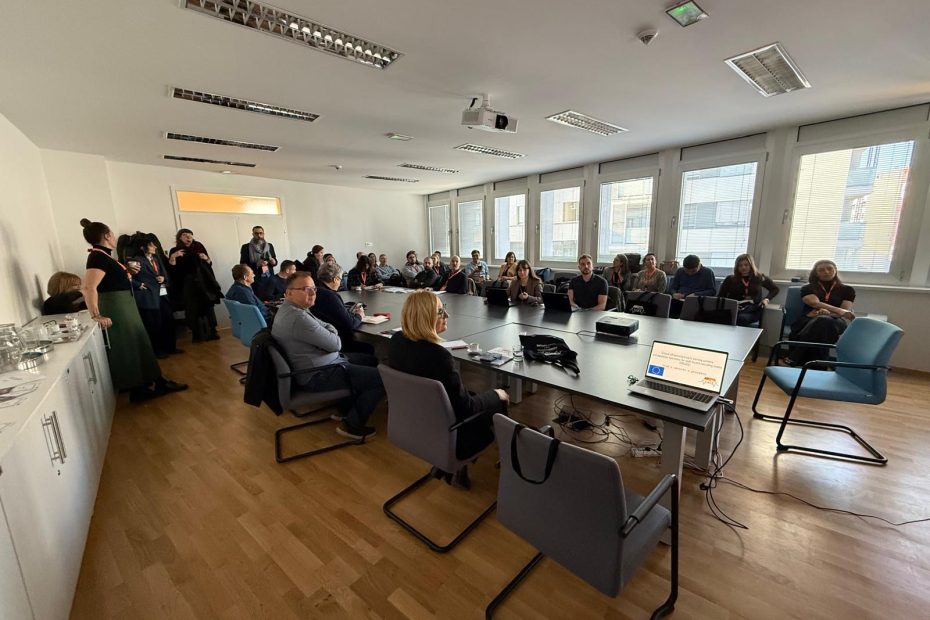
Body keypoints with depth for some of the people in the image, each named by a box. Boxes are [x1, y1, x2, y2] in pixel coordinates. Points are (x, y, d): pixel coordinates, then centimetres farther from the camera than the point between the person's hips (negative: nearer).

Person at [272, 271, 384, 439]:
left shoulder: (289, 310, 10)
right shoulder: (298, 318, -26)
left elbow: (328, 327, 12)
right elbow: (335, 344, -20)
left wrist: (329, 331, -10)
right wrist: (333, 335, 2)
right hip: (319, 375, -11)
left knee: (372, 360, 22)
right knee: (382, 378, -14)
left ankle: (346, 408, 28)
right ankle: (352, 425, 5)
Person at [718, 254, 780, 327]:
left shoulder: (760, 277, 14)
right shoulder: (730, 279, 12)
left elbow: (775, 289, 27)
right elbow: (720, 297, 11)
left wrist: (767, 299, 8)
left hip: (753, 311, 0)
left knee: (740, 318, -39)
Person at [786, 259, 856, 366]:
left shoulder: (847, 290, 19)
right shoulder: (807, 288, 15)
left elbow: (846, 311, 5)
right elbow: (815, 303, -5)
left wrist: (827, 312, -18)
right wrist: (839, 310, -23)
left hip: (835, 322, 0)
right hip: (808, 321, 0)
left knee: (825, 321, -39)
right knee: (821, 321, -39)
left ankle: (796, 359, -43)